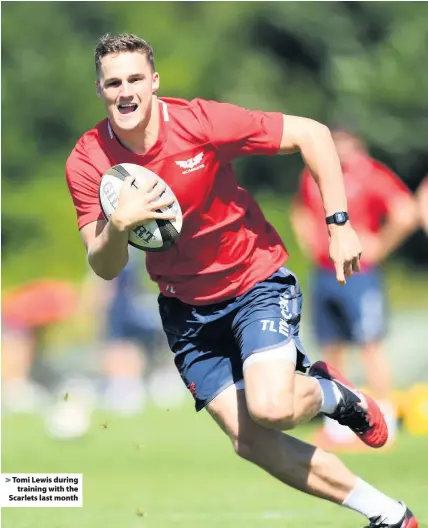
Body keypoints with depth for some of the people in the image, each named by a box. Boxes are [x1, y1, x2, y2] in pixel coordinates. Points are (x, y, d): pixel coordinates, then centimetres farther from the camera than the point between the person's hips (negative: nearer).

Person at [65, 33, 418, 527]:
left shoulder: (201, 122, -22)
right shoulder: (87, 162, -13)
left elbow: (311, 133, -14)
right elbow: (105, 268, -12)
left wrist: (339, 224, -15)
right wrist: (118, 224, -34)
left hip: (255, 279, -4)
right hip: (186, 307, 4)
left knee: (270, 409, -27)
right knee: (249, 440, -4)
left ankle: (331, 393, 10)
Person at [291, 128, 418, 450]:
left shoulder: (372, 175, -6)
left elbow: (406, 213, -15)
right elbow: (301, 213, 25)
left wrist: (379, 247, -9)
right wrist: (310, 244, 12)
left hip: (359, 275, -5)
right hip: (323, 275, 5)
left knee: (371, 345, -3)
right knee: (332, 349, 8)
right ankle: (336, 421, 13)